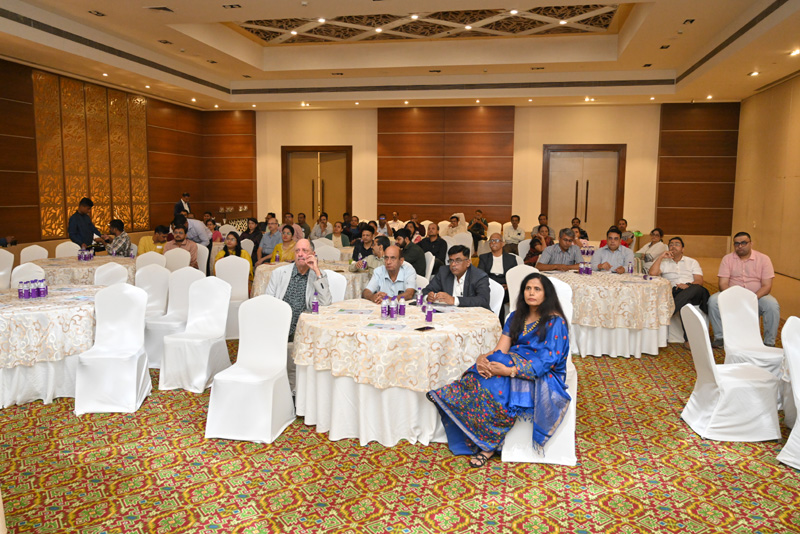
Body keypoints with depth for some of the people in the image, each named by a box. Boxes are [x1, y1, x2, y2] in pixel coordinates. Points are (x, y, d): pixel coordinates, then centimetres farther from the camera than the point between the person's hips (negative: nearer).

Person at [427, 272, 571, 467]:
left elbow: (546, 361, -19)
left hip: (544, 378, -5)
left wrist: (509, 371, -30)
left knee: (499, 386, -33)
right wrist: (482, 359, -22)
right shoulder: (516, 317, 11)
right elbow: (500, 350, 3)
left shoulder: (555, 321, -9)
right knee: (486, 374, -27)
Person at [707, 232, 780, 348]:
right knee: (713, 300, -27)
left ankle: (769, 343, -13)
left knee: (772, 305, -31)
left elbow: (767, 286, -8)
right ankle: (720, 338, -14)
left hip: (757, 296, -1)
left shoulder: (763, 259, -1)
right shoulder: (727, 259, 1)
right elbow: (723, 284, -5)